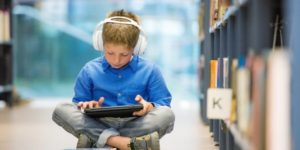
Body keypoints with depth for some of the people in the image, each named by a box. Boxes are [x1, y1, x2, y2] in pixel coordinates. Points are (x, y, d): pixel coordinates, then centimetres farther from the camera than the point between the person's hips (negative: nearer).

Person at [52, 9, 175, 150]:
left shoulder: (149, 70, 5)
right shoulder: (90, 70, 8)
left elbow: (163, 104, 4)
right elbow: (79, 103, 11)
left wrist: (150, 107, -20)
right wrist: (87, 106, -14)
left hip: (134, 125, -1)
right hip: (99, 125, 1)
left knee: (167, 114, -30)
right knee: (61, 110, -24)